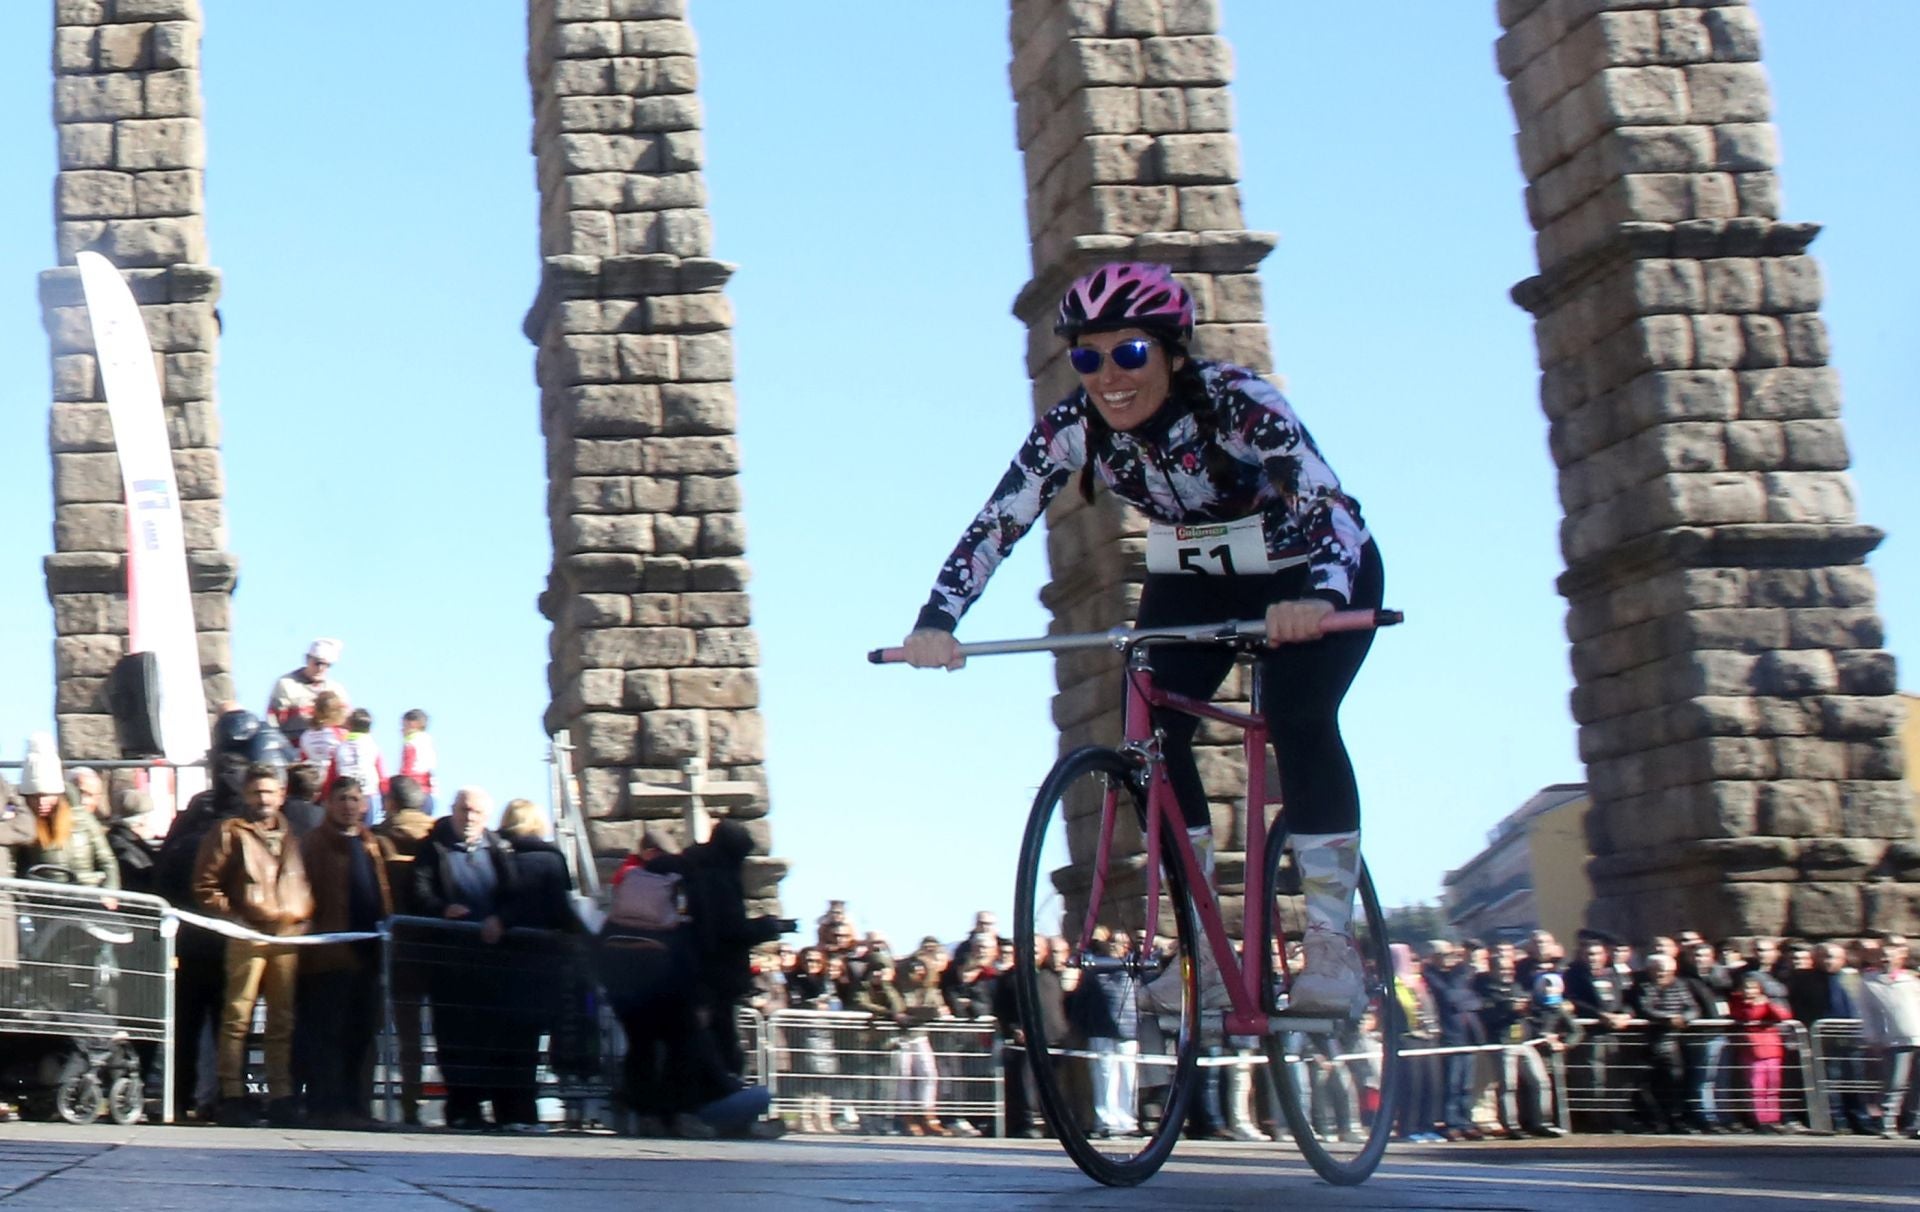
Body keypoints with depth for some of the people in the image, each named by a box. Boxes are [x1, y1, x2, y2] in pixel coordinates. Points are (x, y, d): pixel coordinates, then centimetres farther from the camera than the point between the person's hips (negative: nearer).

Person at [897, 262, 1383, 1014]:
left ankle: (1332, 945, -17)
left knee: (1299, 718, -26)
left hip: (1310, 579, -4)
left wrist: (1318, 598, -59)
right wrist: (937, 622, -37)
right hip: (1193, 583, 4)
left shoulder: (1236, 402, -31)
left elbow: (1329, 502, -40)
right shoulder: (1072, 428, -19)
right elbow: (995, 525, -21)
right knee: (1154, 733, -17)